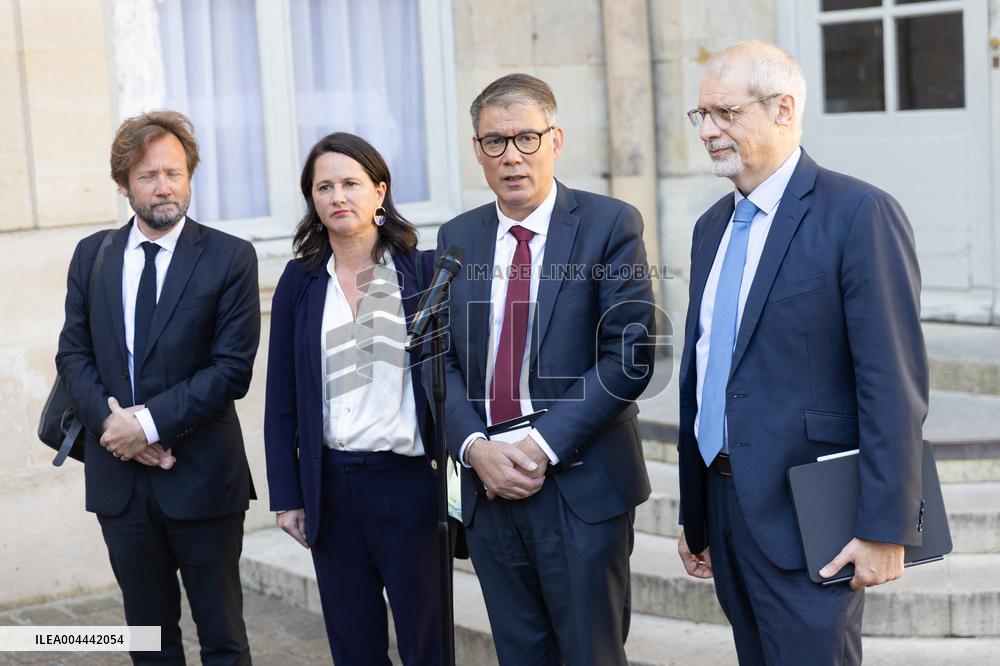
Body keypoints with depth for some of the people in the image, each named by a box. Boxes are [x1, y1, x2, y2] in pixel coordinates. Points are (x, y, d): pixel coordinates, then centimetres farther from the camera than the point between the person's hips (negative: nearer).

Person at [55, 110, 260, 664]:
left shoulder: (230, 258, -5)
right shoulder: (91, 255, 8)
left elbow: (232, 367, -11)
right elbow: (73, 353, 6)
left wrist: (150, 422, -17)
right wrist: (110, 420, -11)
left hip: (201, 475, -4)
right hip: (118, 476, 4)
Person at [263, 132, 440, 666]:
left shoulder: (423, 270, -2)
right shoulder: (300, 281, 4)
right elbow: (281, 397, 6)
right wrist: (286, 495, 2)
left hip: (409, 480, -2)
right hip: (331, 484, 2)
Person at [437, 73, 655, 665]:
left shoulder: (609, 226, -4)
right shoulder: (456, 239, 10)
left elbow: (630, 353, -11)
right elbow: (443, 361, 9)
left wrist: (543, 445, -15)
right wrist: (475, 448, -8)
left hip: (581, 488, -4)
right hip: (487, 486, 4)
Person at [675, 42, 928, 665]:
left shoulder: (861, 214, -11)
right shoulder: (712, 226, 13)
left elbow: (895, 384, -15)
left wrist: (885, 528, -17)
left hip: (805, 518, -7)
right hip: (725, 506, 7)